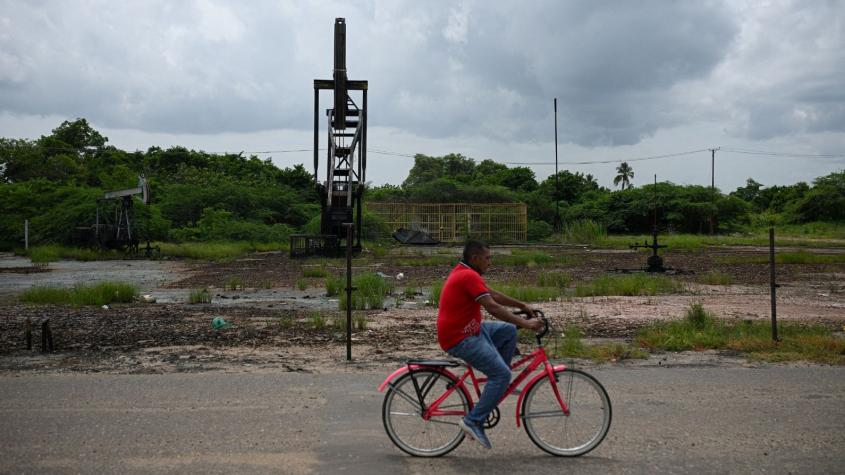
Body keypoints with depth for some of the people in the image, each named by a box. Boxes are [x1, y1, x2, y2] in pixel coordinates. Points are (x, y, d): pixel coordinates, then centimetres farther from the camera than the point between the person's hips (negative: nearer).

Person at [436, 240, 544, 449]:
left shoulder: (466, 273, 13)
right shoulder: (469, 276, -19)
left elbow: (494, 295, 22)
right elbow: (493, 307, -25)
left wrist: (522, 306, 21)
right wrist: (525, 323, -23)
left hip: (467, 330, 10)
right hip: (460, 339, -10)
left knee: (509, 330, 15)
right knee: (502, 374, -13)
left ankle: (499, 384, 18)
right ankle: (473, 421, -9)